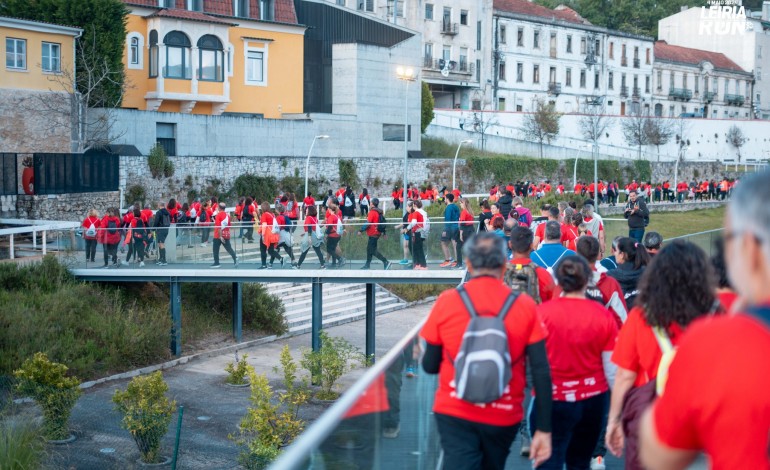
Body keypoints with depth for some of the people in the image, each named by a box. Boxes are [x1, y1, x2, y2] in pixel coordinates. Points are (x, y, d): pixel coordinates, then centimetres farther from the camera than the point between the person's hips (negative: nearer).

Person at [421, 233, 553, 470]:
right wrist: (544, 430, -2)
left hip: (454, 414, -2)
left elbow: (430, 366, 1)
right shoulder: (525, 306, -5)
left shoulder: (447, 301, -7)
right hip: (504, 418, 2)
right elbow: (541, 373, -8)